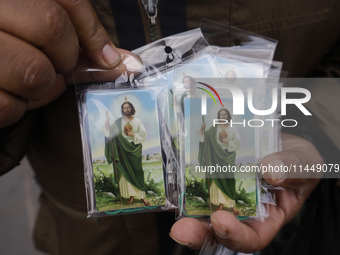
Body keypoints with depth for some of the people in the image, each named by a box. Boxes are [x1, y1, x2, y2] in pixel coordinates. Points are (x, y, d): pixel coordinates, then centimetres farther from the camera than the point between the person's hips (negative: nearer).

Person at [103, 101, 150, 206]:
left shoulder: (137, 121, 4)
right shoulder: (118, 122, 7)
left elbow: (143, 134, 0)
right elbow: (110, 132, 3)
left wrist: (133, 134, -11)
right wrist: (107, 124, -12)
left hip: (134, 149, -1)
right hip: (123, 149, 2)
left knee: (137, 172, -4)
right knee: (126, 172, 0)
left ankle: (142, 196, 0)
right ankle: (131, 195, 8)